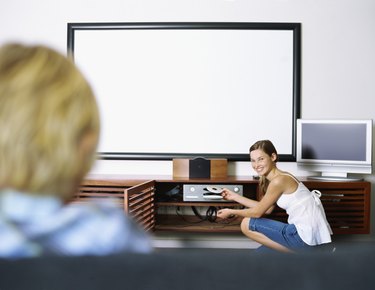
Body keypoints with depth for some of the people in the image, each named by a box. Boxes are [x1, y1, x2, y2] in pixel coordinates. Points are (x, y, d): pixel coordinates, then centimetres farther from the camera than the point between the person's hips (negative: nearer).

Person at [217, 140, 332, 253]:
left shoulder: (279, 181, -17)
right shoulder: (281, 177, 12)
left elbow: (258, 212, -7)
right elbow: (266, 209, 19)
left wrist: (231, 212, 8)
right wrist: (235, 197, 22)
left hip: (305, 235, -10)